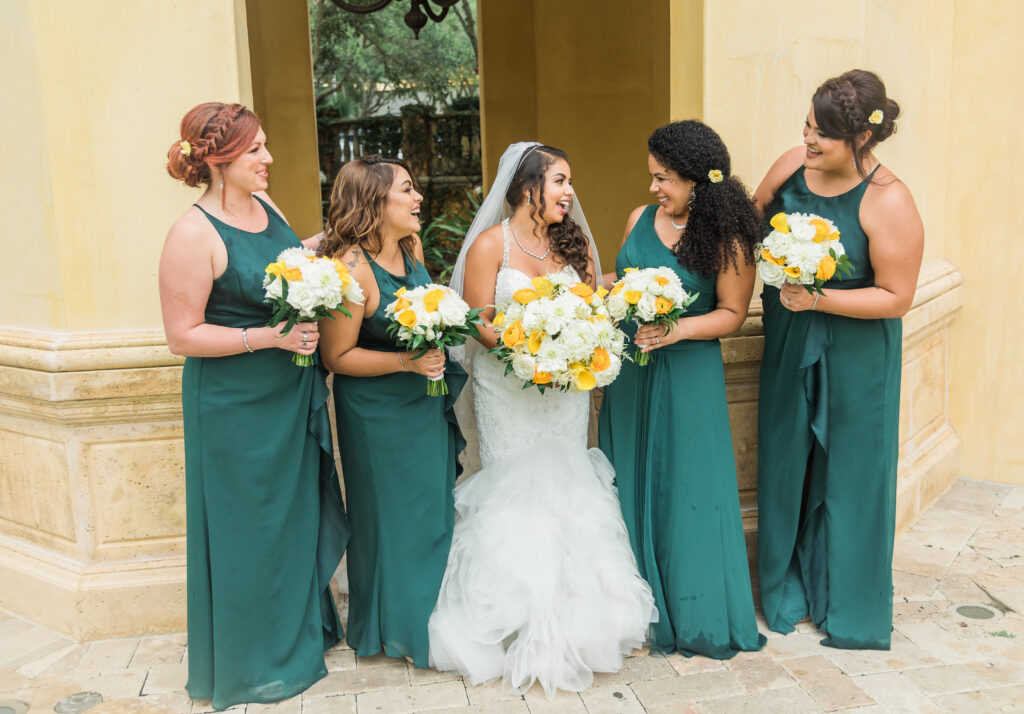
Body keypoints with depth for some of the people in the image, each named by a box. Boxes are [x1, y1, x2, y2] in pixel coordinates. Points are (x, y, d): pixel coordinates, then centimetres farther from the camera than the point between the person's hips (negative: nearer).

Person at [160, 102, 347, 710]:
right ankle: (254, 662, 28)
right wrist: (269, 337, -22)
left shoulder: (265, 205, 4)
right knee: (251, 526, 7)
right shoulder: (194, 233, -19)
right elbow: (183, 335, -18)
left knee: (299, 512, 19)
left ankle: (302, 626, 41)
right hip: (237, 408, -7)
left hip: (293, 395, 8)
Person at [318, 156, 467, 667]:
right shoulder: (350, 267, -23)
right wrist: (405, 362, -26)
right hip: (378, 413, -7)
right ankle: (395, 628, 28)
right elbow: (336, 356, -19)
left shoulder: (411, 246, -1)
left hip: (426, 402, 8)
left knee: (433, 508, 17)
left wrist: (438, 345, 0)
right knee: (392, 515, 7)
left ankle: (429, 616, 37)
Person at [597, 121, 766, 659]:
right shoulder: (640, 218, 4)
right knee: (631, 483, 12)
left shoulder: (725, 239, -10)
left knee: (686, 490, 3)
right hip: (630, 371, 5)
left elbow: (732, 312, -7)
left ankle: (695, 619, 21)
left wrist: (679, 330, -22)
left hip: (688, 377, -5)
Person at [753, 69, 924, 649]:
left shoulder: (889, 203, -19)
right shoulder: (792, 166, -4)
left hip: (854, 354, -5)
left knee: (847, 473, 8)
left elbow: (896, 297, -17)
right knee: (786, 464, 14)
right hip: (788, 343, 5)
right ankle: (788, 591, 34)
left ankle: (848, 607, 29)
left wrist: (819, 300, -26)